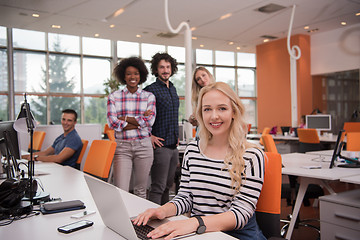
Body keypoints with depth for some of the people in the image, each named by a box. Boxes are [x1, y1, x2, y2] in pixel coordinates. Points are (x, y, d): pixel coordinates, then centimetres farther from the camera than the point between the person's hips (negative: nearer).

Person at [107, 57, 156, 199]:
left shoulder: (149, 96, 8)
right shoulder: (114, 96, 6)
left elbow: (150, 121, -4)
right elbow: (112, 123, -6)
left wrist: (125, 118, -6)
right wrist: (140, 121, -8)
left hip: (143, 146, 1)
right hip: (121, 146, -1)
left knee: (141, 191, 10)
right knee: (120, 191, -7)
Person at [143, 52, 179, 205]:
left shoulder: (173, 89, 15)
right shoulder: (151, 90, -10)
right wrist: (149, 136, -15)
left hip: (174, 145, 8)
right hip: (160, 145, -8)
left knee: (168, 185, 16)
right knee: (158, 187, -4)